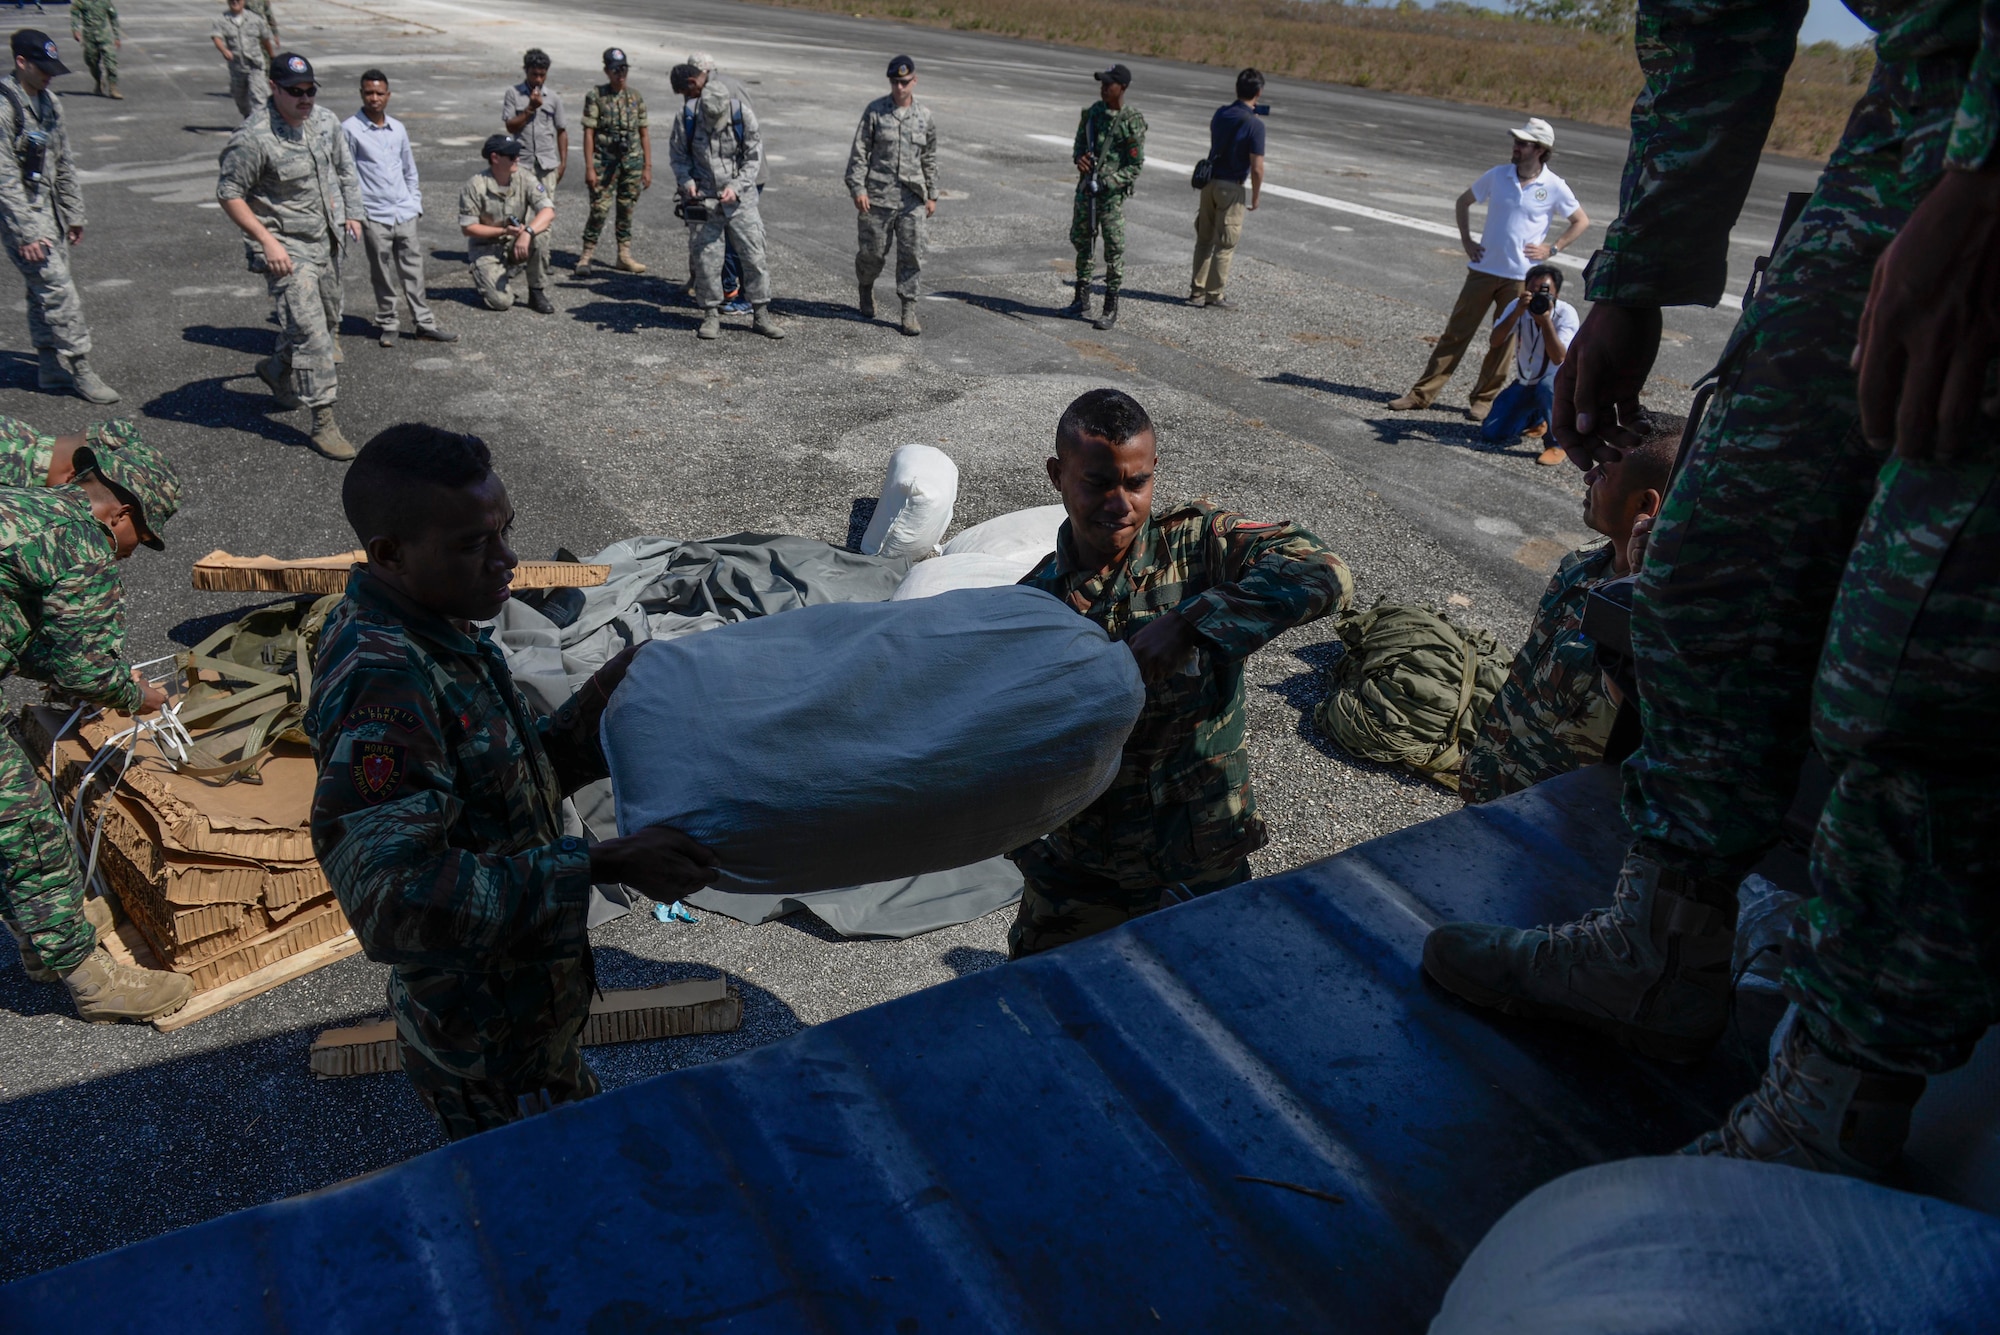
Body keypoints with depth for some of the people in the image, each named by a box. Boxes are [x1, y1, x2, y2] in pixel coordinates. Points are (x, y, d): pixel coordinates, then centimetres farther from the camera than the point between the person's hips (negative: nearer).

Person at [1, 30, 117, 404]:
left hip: (51, 212, 8)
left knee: (45, 291, 14)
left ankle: (50, 368, 22)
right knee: (58, 291, -10)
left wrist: (73, 215, 16)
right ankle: (80, 367, -4)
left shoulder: (48, 103, 9)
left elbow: (64, 163, 17)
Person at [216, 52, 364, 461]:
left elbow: (343, 169, 19)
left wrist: (351, 213, 12)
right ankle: (323, 423, -10)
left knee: (328, 322, 22)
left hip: (326, 242, 8)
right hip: (287, 248, -8)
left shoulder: (326, 121, 2)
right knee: (310, 331, -14)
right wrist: (267, 242, -21)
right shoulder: (254, 138, -20)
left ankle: (276, 370, 48)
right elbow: (229, 194, -16)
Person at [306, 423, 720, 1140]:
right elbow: (396, 903, -38)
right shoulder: (381, 688, -32)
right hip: (490, 1056, -8)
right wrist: (604, 863, -39)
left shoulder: (438, 632, -2)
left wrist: (596, 705, -10)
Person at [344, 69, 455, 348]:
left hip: (404, 213, 4)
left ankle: (424, 323, 10)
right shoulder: (350, 130, -4)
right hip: (374, 216, -4)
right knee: (383, 275, 2)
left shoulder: (398, 129, 11)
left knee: (413, 269, 6)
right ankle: (386, 325, 13)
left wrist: (415, 204, 13)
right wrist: (354, 211, -8)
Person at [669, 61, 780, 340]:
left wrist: (736, 187, -17)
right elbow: (677, 154, 3)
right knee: (706, 257, 0)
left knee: (754, 254, 0)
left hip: (739, 196, 0)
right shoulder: (687, 116, -11)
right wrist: (686, 181, -14)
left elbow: (754, 158, -4)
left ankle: (761, 314, 10)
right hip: (703, 199, 0)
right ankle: (711, 315, 12)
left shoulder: (744, 116, -12)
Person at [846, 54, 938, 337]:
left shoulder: (924, 116, 8)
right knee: (873, 251, 7)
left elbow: (929, 159, 16)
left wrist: (932, 195, 14)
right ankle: (866, 287, 37)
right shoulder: (875, 111, -1)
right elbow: (859, 152, -1)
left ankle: (909, 309, 5)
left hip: (912, 199, 2)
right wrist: (858, 188, -9)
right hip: (877, 196, -2)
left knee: (912, 254, -3)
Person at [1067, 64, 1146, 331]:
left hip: (1113, 191, -6)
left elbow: (1135, 166, -11)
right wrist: (1079, 157, -7)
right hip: (1086, 187, 6)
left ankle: (1111, 308, 4)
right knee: (1081, 240, 12)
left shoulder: (1133, 122, -11)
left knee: (1114, 248, -3)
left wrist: (1105, 183, -20)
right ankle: (1082, 299, 26)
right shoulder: (1092, 112, 6)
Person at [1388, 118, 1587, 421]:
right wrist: (1466, 240, 7)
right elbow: (1464, 201, 16)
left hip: (1520, 276, -2)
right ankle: (1423, 393, 6)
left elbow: (1581, 221, 7)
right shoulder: (1498, 175, 2)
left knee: (1503, 340, 4)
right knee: (1455, 333, 2)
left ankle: (1484, 399, 15)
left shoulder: (1554, 187, -4)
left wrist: (1551, 248, -2)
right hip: (1483, 268, 2)